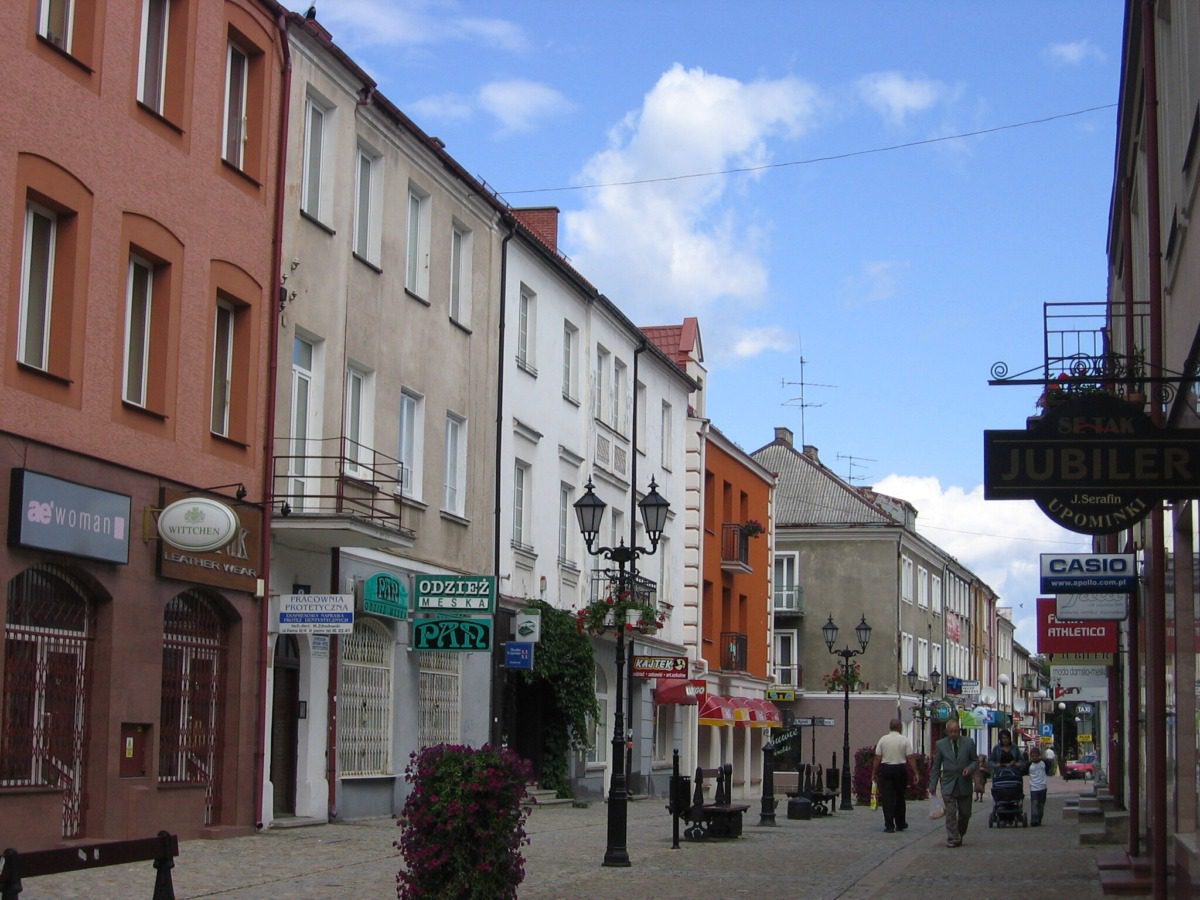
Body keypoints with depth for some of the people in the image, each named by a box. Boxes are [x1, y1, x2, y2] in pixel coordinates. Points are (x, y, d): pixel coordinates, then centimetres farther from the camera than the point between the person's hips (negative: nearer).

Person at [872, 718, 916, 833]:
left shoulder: (882, 739, 0)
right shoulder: (904, 740, -2)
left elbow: (877, 758, -1)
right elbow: (909, 759, -4)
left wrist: (874, 773, 5)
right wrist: (914, 773, 3)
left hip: (885, 769, 0)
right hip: (900, 769, 0)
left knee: (887, 798, 1)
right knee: (900, 798, 14)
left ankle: (889, 826, -3)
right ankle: (900, 824, 21)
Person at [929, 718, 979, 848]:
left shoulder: (968, 743, 1)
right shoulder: (940, 745, 0)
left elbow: (975, 760, 7)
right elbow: (936, 766, 4)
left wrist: (970, 768, -16)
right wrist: (933, 786, 1)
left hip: (964, 784, 1)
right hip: (948, 784, -1)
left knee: (965, 813, 8)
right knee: (951, 813, -9)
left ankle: (959, 836, 28)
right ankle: (953, 839, -7)